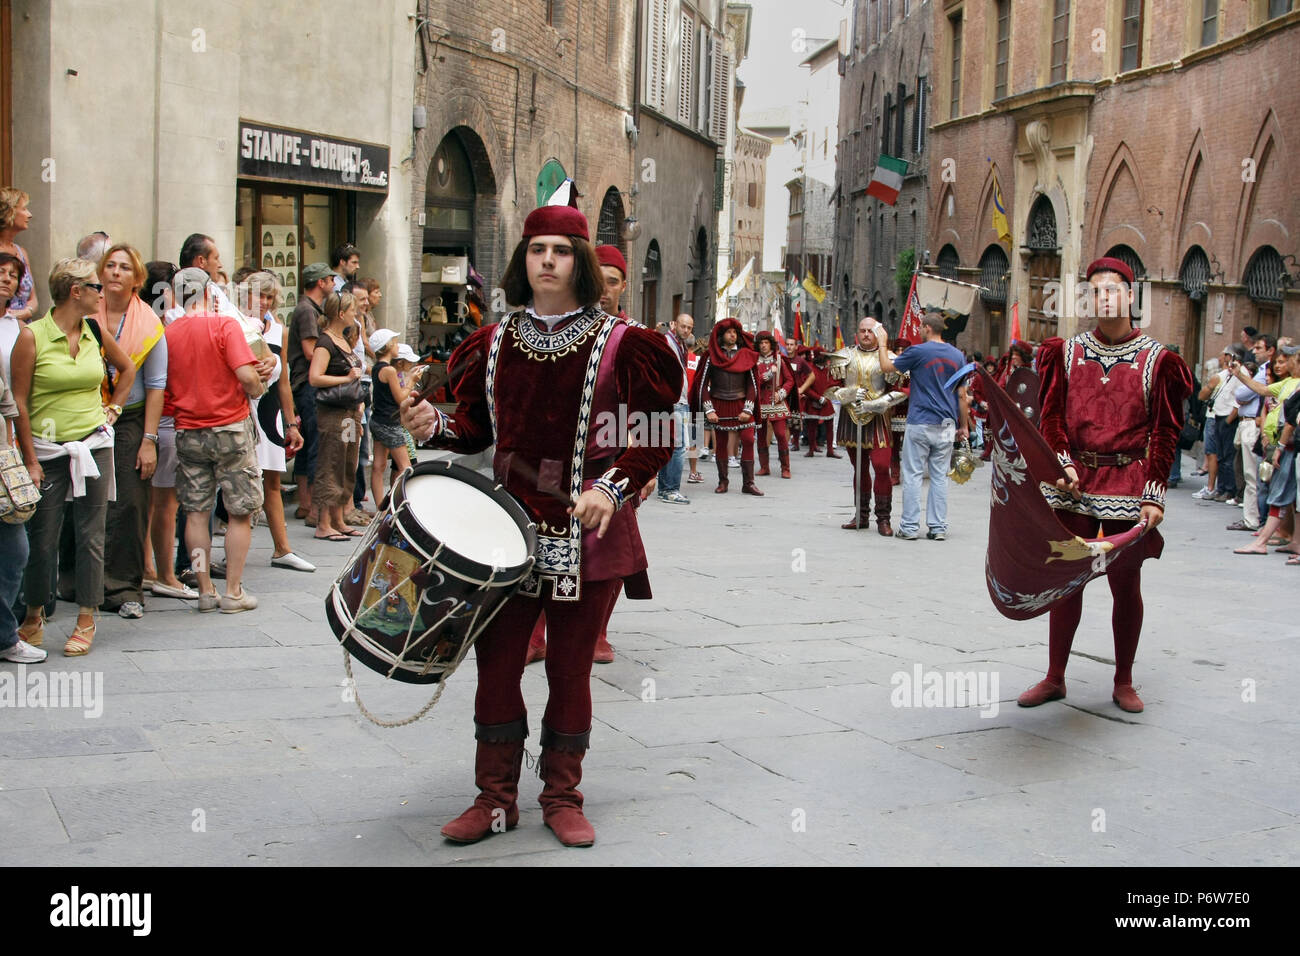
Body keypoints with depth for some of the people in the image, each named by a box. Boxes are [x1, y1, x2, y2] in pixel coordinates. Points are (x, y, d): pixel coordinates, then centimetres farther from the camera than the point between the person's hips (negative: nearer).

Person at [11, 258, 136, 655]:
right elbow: (18, 402, -7)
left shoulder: (94, 331, 5)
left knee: (91, 536, 3)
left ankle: (86, 621, 12)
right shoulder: (32, 336, -8)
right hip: (48, 449, -3)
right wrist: (30, 460, -9)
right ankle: (34, 614, 24)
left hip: (94, 445, 3)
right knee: (43, 538, 3)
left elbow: (127, 367, 25)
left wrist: (113, 407, 14)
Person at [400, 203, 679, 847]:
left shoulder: (618, 345, -3)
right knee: (496, 660, 5)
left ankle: (563, 798, 22)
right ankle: (495, 796, 20)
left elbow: (657, 438, -2)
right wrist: (435, 426, -5)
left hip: (587, 534, -3)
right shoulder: (494, 343, 8)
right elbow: (478, 429, 15)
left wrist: (612, 486, -16)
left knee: (571, 667, 7)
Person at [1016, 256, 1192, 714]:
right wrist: (1062, 463, -12)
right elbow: (1051, 418, 5)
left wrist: (1154, 495, -8)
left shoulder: (1156, 359, 1)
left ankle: (1123, 683, 18)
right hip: (1074, 483, 2)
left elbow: (1164, 434, 0)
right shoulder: (1067, 352, 6)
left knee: (1125, 583, 5)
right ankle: (1054, 678, 17)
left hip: (1128, 484, -2)